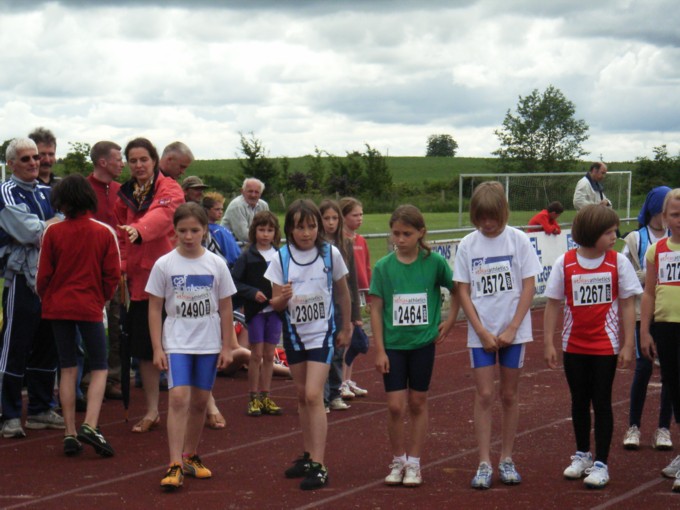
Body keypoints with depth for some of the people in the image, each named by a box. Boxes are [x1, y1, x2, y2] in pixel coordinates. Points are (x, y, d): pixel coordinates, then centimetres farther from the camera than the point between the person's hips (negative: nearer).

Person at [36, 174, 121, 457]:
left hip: (58, 306, 1)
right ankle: (90, 425, -12)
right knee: (99, 368, 8)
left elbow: (43, 274, -3)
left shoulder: (53, 232, -7)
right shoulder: (104, 232, -6)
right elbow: (113, 274, -5)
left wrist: (46, 299, 15)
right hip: (90, 307, -1)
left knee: (68, 368, 10)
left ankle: (70, 433, 8)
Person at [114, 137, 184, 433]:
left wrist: (139, 230, -45)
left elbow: (162, 215, -25)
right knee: (144, 348, 6)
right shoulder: (125, 195, 12)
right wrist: (120, 268, -2)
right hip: (139, 279, 5)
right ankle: (151, 411, 14)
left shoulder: (169, 189, -4)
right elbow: (121, 236, 13)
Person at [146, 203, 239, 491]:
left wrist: (227, 346, 4)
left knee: (200, 401, 9)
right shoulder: (164, 265, -4)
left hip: (208, 343, 2)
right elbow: (155, 308, -1)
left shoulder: (216, 264, 0)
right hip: (176, 342, -2)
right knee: (178, 397, -15)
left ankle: (190, 456, 26)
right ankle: (175, 465, -16)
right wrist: (157, 348, -5)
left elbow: (225, 308, 6)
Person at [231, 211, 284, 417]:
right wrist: (253, 293, -18)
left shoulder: (281, 256, 4)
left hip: (275, 309, 3)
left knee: (269, 355, 8)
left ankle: (265, 396, 17)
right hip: (255, 310, -3)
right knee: (257, 354, 0)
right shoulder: (247, 257, -4)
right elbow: (235, 282, -7)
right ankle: (253, 397, 8)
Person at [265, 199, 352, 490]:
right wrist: (281, 299, -25)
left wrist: (346, 328, 11)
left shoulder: (330, 254, -8)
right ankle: (307, 456, 27)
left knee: (313, 395, -14)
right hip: (294, 332, 3)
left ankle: (318, 466, -14)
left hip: (321, 332, -3)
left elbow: (342, 292, 6)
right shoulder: (281, 258, -5)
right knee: (302, 396, 14)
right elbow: (276, 304, -2)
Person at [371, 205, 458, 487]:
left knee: (418, 403, 8)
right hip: (393, 344, 0)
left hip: (423, 342, 0)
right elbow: (376, 309, -2)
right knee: (396, 406, -3)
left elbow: (457, 290, 8)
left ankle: (414, 463, 18)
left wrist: (449, 320, 2)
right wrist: (379, 350, -5)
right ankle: (398, 461, 15)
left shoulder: (434, 262, -6)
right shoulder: (383, 267, -5)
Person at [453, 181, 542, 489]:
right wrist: (482, 331, -8)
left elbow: (528, 287, -3)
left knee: (509, 395, 7)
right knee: (484, 395, -2)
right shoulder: (468, 245, 0)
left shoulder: (518, 240, -3)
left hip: (513, 331, 0)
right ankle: (484, 464, 2)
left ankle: (507, 460, 17)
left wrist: (512, 329, -10)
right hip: (481, 332, 0)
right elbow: (463, 291, 0)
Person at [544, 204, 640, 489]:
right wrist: (549, 343, -3)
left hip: (605, 346, -2)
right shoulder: (564, 263, -6)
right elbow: (553, 304, -1)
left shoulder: (618, 262, -7)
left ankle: (601, 464, 9)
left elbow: (627, 305, -3)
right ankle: (582, 455, 32)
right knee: (579, 402, 15)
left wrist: (627, 345, -7)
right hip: (574, 346, 2)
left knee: (601, 403, 1)